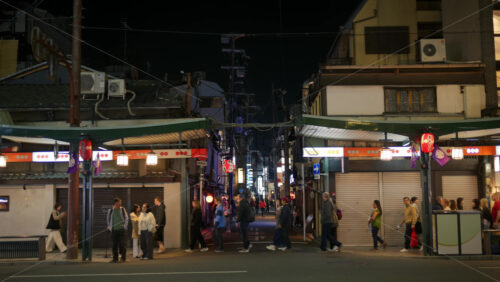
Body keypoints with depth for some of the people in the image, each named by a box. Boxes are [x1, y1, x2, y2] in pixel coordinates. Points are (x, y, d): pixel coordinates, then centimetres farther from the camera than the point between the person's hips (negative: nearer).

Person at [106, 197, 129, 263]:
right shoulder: (110, 210, 3)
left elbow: (126, 218, 6)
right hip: (114, 230, 1)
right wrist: (109, 226, 12)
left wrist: (125, 226, -2)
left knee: (122, 244, -6)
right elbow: (108, 219, 18)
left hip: (121, 229, -1)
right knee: (114, 245, 3)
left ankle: (123, 257, 5)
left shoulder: (122, 209, 2)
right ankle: (115, 258, 11)